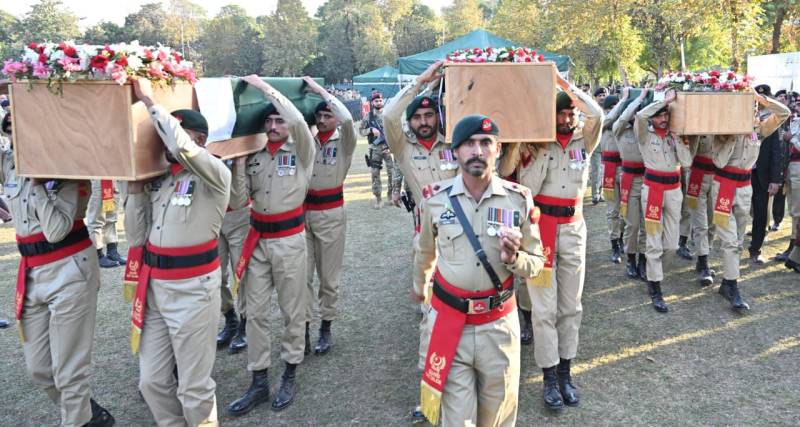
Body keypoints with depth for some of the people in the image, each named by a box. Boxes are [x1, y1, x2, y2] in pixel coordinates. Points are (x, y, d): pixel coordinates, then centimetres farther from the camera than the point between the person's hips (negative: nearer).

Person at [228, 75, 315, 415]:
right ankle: (258, 382, 19)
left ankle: (290, 375, 25)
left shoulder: (301, 152, -5)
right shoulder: (254, 155, 7)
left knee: (292, 311, 8)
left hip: (289, 240, -4)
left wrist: (264, 87, -20)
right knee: (255, 312, 7)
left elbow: (298, 121, -25)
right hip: (257, 239, 4)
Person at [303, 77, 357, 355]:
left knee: (328, 276, 8)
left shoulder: (344, 141, -5)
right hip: (303, 211, 3)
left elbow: (347, 119, -24)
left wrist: (320, 90, -17)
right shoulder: (307, 140, 5)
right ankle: (303, 328, 15)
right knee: (303, 275, 5)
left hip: (330, 213, -3)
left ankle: (325, 329, 22)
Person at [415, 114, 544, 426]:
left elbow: (535, 265, 1)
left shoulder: (519, 199, -7)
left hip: (500, 324, 1)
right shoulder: (435, 199, -6)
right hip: (449, 322, 0)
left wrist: (513, 257, -21)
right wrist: (419, 286, 29)